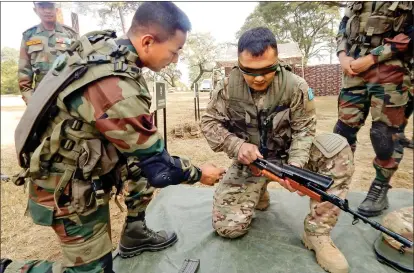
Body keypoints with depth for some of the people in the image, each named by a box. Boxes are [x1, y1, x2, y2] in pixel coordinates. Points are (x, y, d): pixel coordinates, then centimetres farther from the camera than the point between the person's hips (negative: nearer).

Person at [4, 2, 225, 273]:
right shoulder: (119, 92, -35)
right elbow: (156, 163, -23)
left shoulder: (102, 43, -8)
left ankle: (135, 233, 25)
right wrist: (198, 173, -6)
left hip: (80, 158, 8)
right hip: (69, 190, -8)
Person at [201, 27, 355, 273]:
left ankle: (317, 233, -15)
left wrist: (295, 166, -27)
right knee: (228, 227, -11)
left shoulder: (295, 86, -14)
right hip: (249, 160, 0)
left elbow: (304, 130, -9)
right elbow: (209, 122, -7)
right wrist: (237, 145, -24)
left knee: (338, 148, -26)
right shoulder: (228, 87, -13)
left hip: (287, 153, 1)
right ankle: (258, 193, 23)